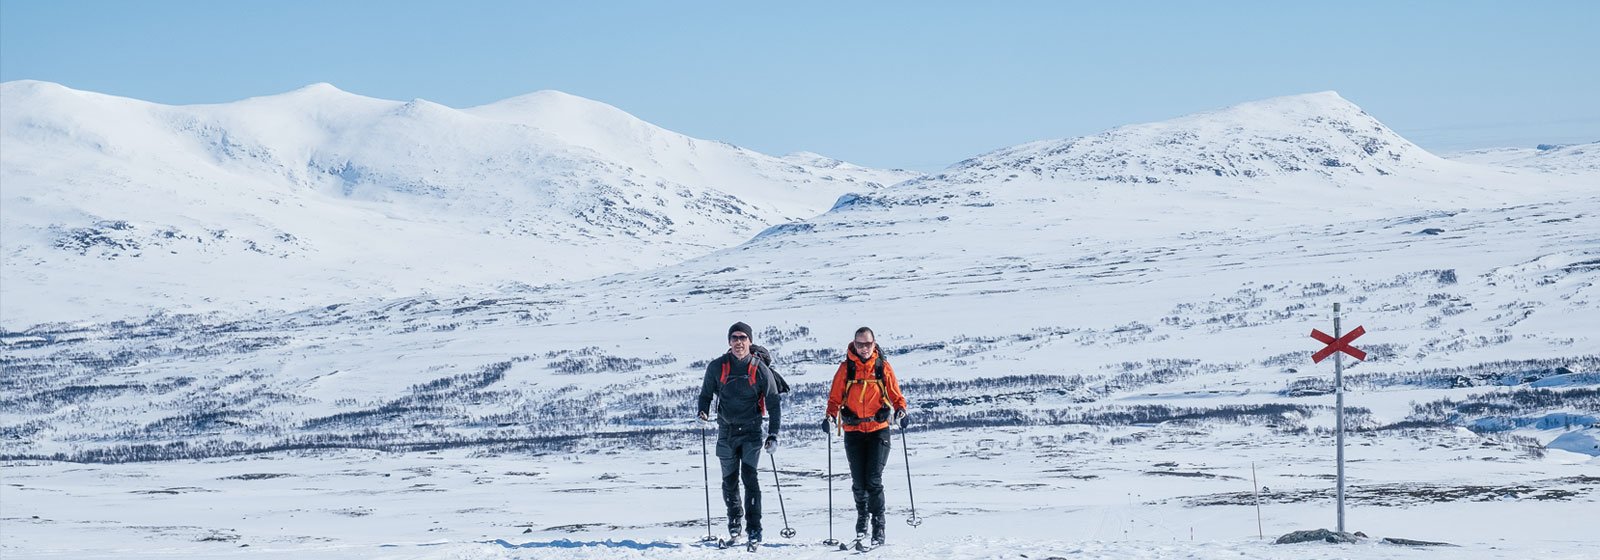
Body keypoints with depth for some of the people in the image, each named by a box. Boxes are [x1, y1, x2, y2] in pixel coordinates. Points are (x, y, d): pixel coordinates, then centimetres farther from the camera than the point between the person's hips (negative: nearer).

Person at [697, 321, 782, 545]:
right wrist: (703, 412, -7)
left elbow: (773, 403, 0)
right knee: (729, 481, 6)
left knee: (749, 477, -14)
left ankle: (754, 529, -12)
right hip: (726, 431, 3)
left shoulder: (760, 369, -5)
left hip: (751, 431, -2)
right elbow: (706, 393, 14)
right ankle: (734, 521, 26)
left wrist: (773, 435, -6)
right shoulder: (717, 367, -1)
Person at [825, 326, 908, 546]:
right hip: (853, 431, 2)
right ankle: (862, 519, 30)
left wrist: (900, 409, -13)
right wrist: (831, 414, -13)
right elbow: (835, 397, 6)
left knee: (874, 480, -12)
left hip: (878, 429, -2)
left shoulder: (883, 367, 2)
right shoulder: (846, 368, 3)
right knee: (858, 482, 7)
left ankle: (878, 528, -7)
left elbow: (895, 395, 7)